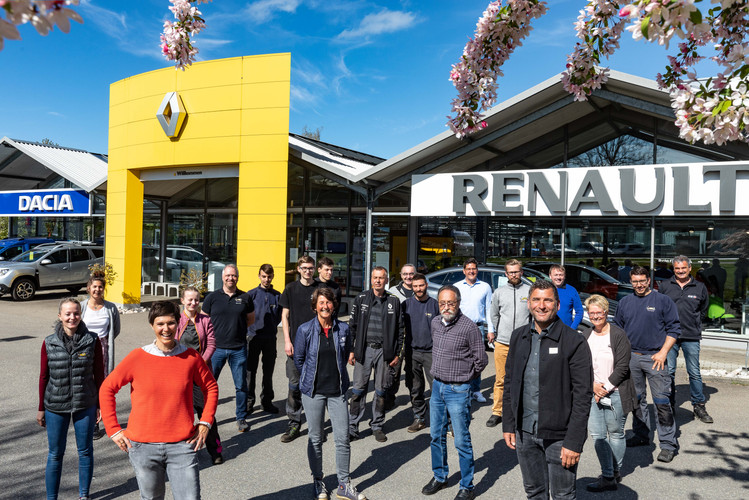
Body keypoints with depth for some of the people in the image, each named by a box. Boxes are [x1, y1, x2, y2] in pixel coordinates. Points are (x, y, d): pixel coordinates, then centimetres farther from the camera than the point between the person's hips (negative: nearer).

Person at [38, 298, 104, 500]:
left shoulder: (93, 341, -7)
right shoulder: (49, 343, -5)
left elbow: (99, 375, -1)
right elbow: (43, 377, 3)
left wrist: (100, 405, 2)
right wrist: (41, 408, 7)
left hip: (85, 405, 0)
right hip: (56, 407, 0)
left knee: (85, 451, 12)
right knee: (55, 454, 10)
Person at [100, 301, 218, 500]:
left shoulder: (191, 357, -2)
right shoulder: (137, 357, -5)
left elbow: (211, 387, 12)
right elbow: (107, 389, 5)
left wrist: (205, 423, 3)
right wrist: (113, 430, 2)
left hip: (182, 446, 0)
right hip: (144, 446, 0)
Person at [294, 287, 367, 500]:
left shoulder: (343, 329, 0)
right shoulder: (305, 330, -6)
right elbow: (298, 359, 5)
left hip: (338, 391, 2)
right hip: (313, 392, -1)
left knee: (343, 438, 2)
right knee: (315, 439, 9)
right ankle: (317, 482, 28)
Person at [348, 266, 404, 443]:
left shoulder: (394, 301, 4)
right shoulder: (361, 298, 4)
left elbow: (400, 329, 7)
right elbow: (352, 326, 6)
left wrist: (397, 354, 3)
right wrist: (351, 350, 1)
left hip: (384, 351, 1)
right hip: (364, 350, 0)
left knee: (381, 390, 9)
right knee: (358, 389, 1)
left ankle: (377, 426, 23)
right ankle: (352, 427, 10)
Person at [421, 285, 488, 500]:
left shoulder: (469, 327, -17)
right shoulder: (435, 323, 3)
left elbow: (481, 360, -8)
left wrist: (464, 375, 4)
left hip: (458, 390, -6)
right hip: (437, 386, 6)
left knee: (462, 441, 2)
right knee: (437, 436, 17)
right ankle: (439, 477, 35)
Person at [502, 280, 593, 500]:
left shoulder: (574, 342, -12)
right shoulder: (518, 337, 5)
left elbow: (583, 395, -13)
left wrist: (573, 442, -16)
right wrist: (508, 425, 8)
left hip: (558, 436, -4)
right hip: (524, 432, 5)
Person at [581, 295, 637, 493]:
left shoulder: (619, 335, -8)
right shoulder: (585, 335, 7)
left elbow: (622, 367, -10)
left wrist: (606, 388, -12)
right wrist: (593, 385, -7)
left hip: (615, 394, -4)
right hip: (592, 393, 4)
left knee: (615, 434, 9)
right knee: (597, 435, 3)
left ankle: (615, 471, 28)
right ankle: (608, 477, 12)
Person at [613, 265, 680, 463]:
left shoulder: (663, 301, -1)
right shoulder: (624, 302, 11)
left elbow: (673, 329, -2)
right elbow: (618, 329, 19)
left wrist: (663, 352, -10)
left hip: (654, 357, -4)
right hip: (631, 357, 5)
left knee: (661, 400, -6)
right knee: (636, 398, 12)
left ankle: (668, 443, 2)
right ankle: (641, 435, 26)